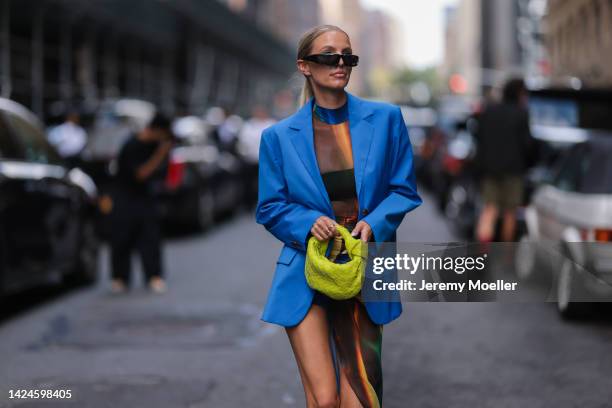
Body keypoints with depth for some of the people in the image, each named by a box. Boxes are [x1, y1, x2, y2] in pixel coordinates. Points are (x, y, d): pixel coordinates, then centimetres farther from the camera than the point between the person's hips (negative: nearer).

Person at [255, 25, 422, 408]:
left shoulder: (385, 118, 2)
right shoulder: (279, 136, 2)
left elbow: (405, 190, 6)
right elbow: (270, 207, 6)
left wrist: (374, 223, -14)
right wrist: (309, 223, -15)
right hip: (307, 273, -1)